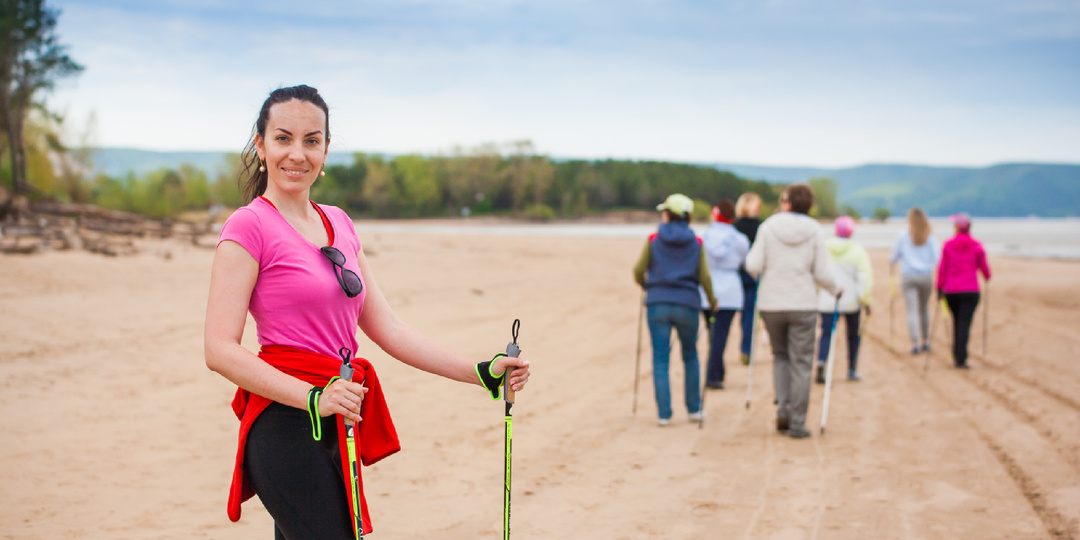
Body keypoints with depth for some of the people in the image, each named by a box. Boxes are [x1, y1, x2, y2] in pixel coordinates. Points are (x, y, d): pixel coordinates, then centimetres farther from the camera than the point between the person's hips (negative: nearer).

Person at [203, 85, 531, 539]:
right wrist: (314, 397, -23)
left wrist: (482, 372, 10)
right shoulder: (250, 226, -6)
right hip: (286, 426, -7)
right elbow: (220, 351, -13)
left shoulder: (339, 224, 16)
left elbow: (385, 327, 15)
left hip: (338, 429, 7)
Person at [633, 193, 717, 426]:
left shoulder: (654, 239, 1)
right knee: (690, 356, 18)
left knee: (661, 359, 3)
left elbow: (638, 271, 1)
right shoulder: (696, 242, 3)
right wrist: (712, 300, 15)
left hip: (657, 304, -1)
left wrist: (645, 285, 23)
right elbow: (704, 277, -1)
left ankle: (664, 413, -1)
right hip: (687, 304, 1)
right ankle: (694, 409, 21)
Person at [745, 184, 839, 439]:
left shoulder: (768, 227, -3)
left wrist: (751, 254, 15)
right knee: (801, 363, 5)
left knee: (780, 355, 20)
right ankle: (797, 423, 5)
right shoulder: (814, 231, -3)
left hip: (771, 304, 1)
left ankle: (783, 407, 5)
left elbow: (753, 266, -7)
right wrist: (835, 290, 14)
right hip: (803, 305, -1)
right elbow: (822, 274, -5)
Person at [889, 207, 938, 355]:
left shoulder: (902, 235, -1)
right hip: (926, 276, 2)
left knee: (912, 310, -3)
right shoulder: (930, 237, 1)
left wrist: (891, 266, 23)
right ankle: (925, 340, 24)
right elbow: (936, 258, -5)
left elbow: (894, 256, 4)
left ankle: (915, 343, -14)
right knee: (924, 308, 18)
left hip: (908, 276, -2)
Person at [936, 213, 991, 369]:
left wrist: (939, 287, 9)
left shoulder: (948, 245, 0)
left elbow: (942, 268, 0)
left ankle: (956, 355, 24)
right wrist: (987, 277, 29)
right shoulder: (977, 246, -1)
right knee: (965, 324, -6)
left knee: (956, 323, 18)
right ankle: (961, 360, -12)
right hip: (971, 291, -2)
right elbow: (983, 266, 7)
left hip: (951, 291, 2)